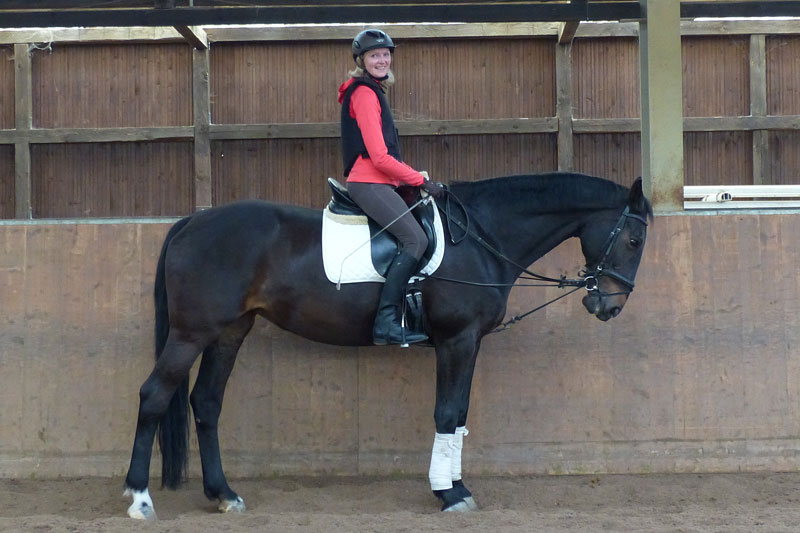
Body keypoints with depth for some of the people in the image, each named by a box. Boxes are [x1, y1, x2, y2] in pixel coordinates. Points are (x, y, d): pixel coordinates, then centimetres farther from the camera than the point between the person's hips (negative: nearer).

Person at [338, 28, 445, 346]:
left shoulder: (370, 92, 22)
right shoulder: (364, 93, -11)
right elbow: (379, 156, -17)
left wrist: (414, 179, 18)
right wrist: (421, 181, -13)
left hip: (379, 183, 11)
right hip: (369, 184, -11)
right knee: (415, 239, -22)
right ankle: (386, 323, -29)